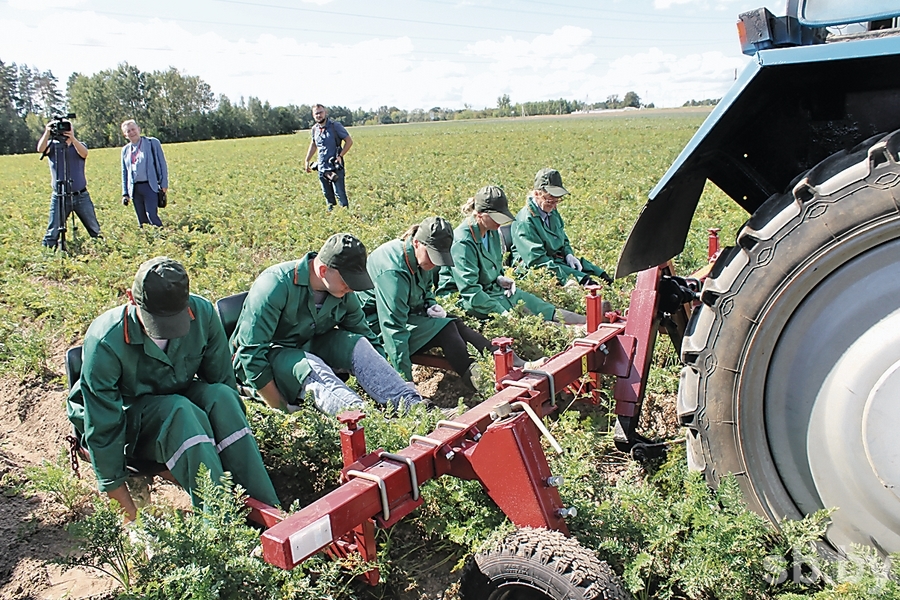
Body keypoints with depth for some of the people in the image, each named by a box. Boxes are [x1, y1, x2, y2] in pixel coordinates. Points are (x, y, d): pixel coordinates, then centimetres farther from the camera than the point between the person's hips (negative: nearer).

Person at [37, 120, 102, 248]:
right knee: (53, 232, -3)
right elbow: (40, 149, -17)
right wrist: (47, 132, -29)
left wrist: (72, 138, -31)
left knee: (95, 230, 9)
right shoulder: (53, 146, 5)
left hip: (81, 196, 1)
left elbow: (84, 153, -17)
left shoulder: (79, 145, 7)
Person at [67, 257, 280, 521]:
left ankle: (268, 511, -31)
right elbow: (102, 427, -20)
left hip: (181, 398, 3)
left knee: (219, 397, -30)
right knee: (179, 412, -35)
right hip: (129, 420, -3)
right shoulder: (105, 342, -28)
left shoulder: (203, 314, -19)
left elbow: (223, 380, -7)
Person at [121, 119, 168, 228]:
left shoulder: (153, 143, 5)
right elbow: (124, 172, 19)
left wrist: (164, 184, -5)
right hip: (134, 189, 4)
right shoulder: (125, 150, 16)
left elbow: (162, 164, 2)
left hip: (150, 186, -4)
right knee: (142, 221, 4)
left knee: (152, 217, -16)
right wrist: (125, 193, 14)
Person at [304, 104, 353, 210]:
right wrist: (307, 161, 23)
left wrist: (340, 156, -12)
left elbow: (349, 141, -5)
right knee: (327, 194, 9)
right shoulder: (315, 129, 9)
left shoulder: (335, 126, -8)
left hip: (335, 167, -5)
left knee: (339, 193, -9)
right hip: (321, 168, 5)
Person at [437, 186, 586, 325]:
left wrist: (500, 278, 1)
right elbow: (469, 289, -28)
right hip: (462, 299, -7)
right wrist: (502, 313, -31)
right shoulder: (462, 242, -24)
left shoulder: (491, 231, 3)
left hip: (488, 287, 7)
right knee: (518, 306, -22)